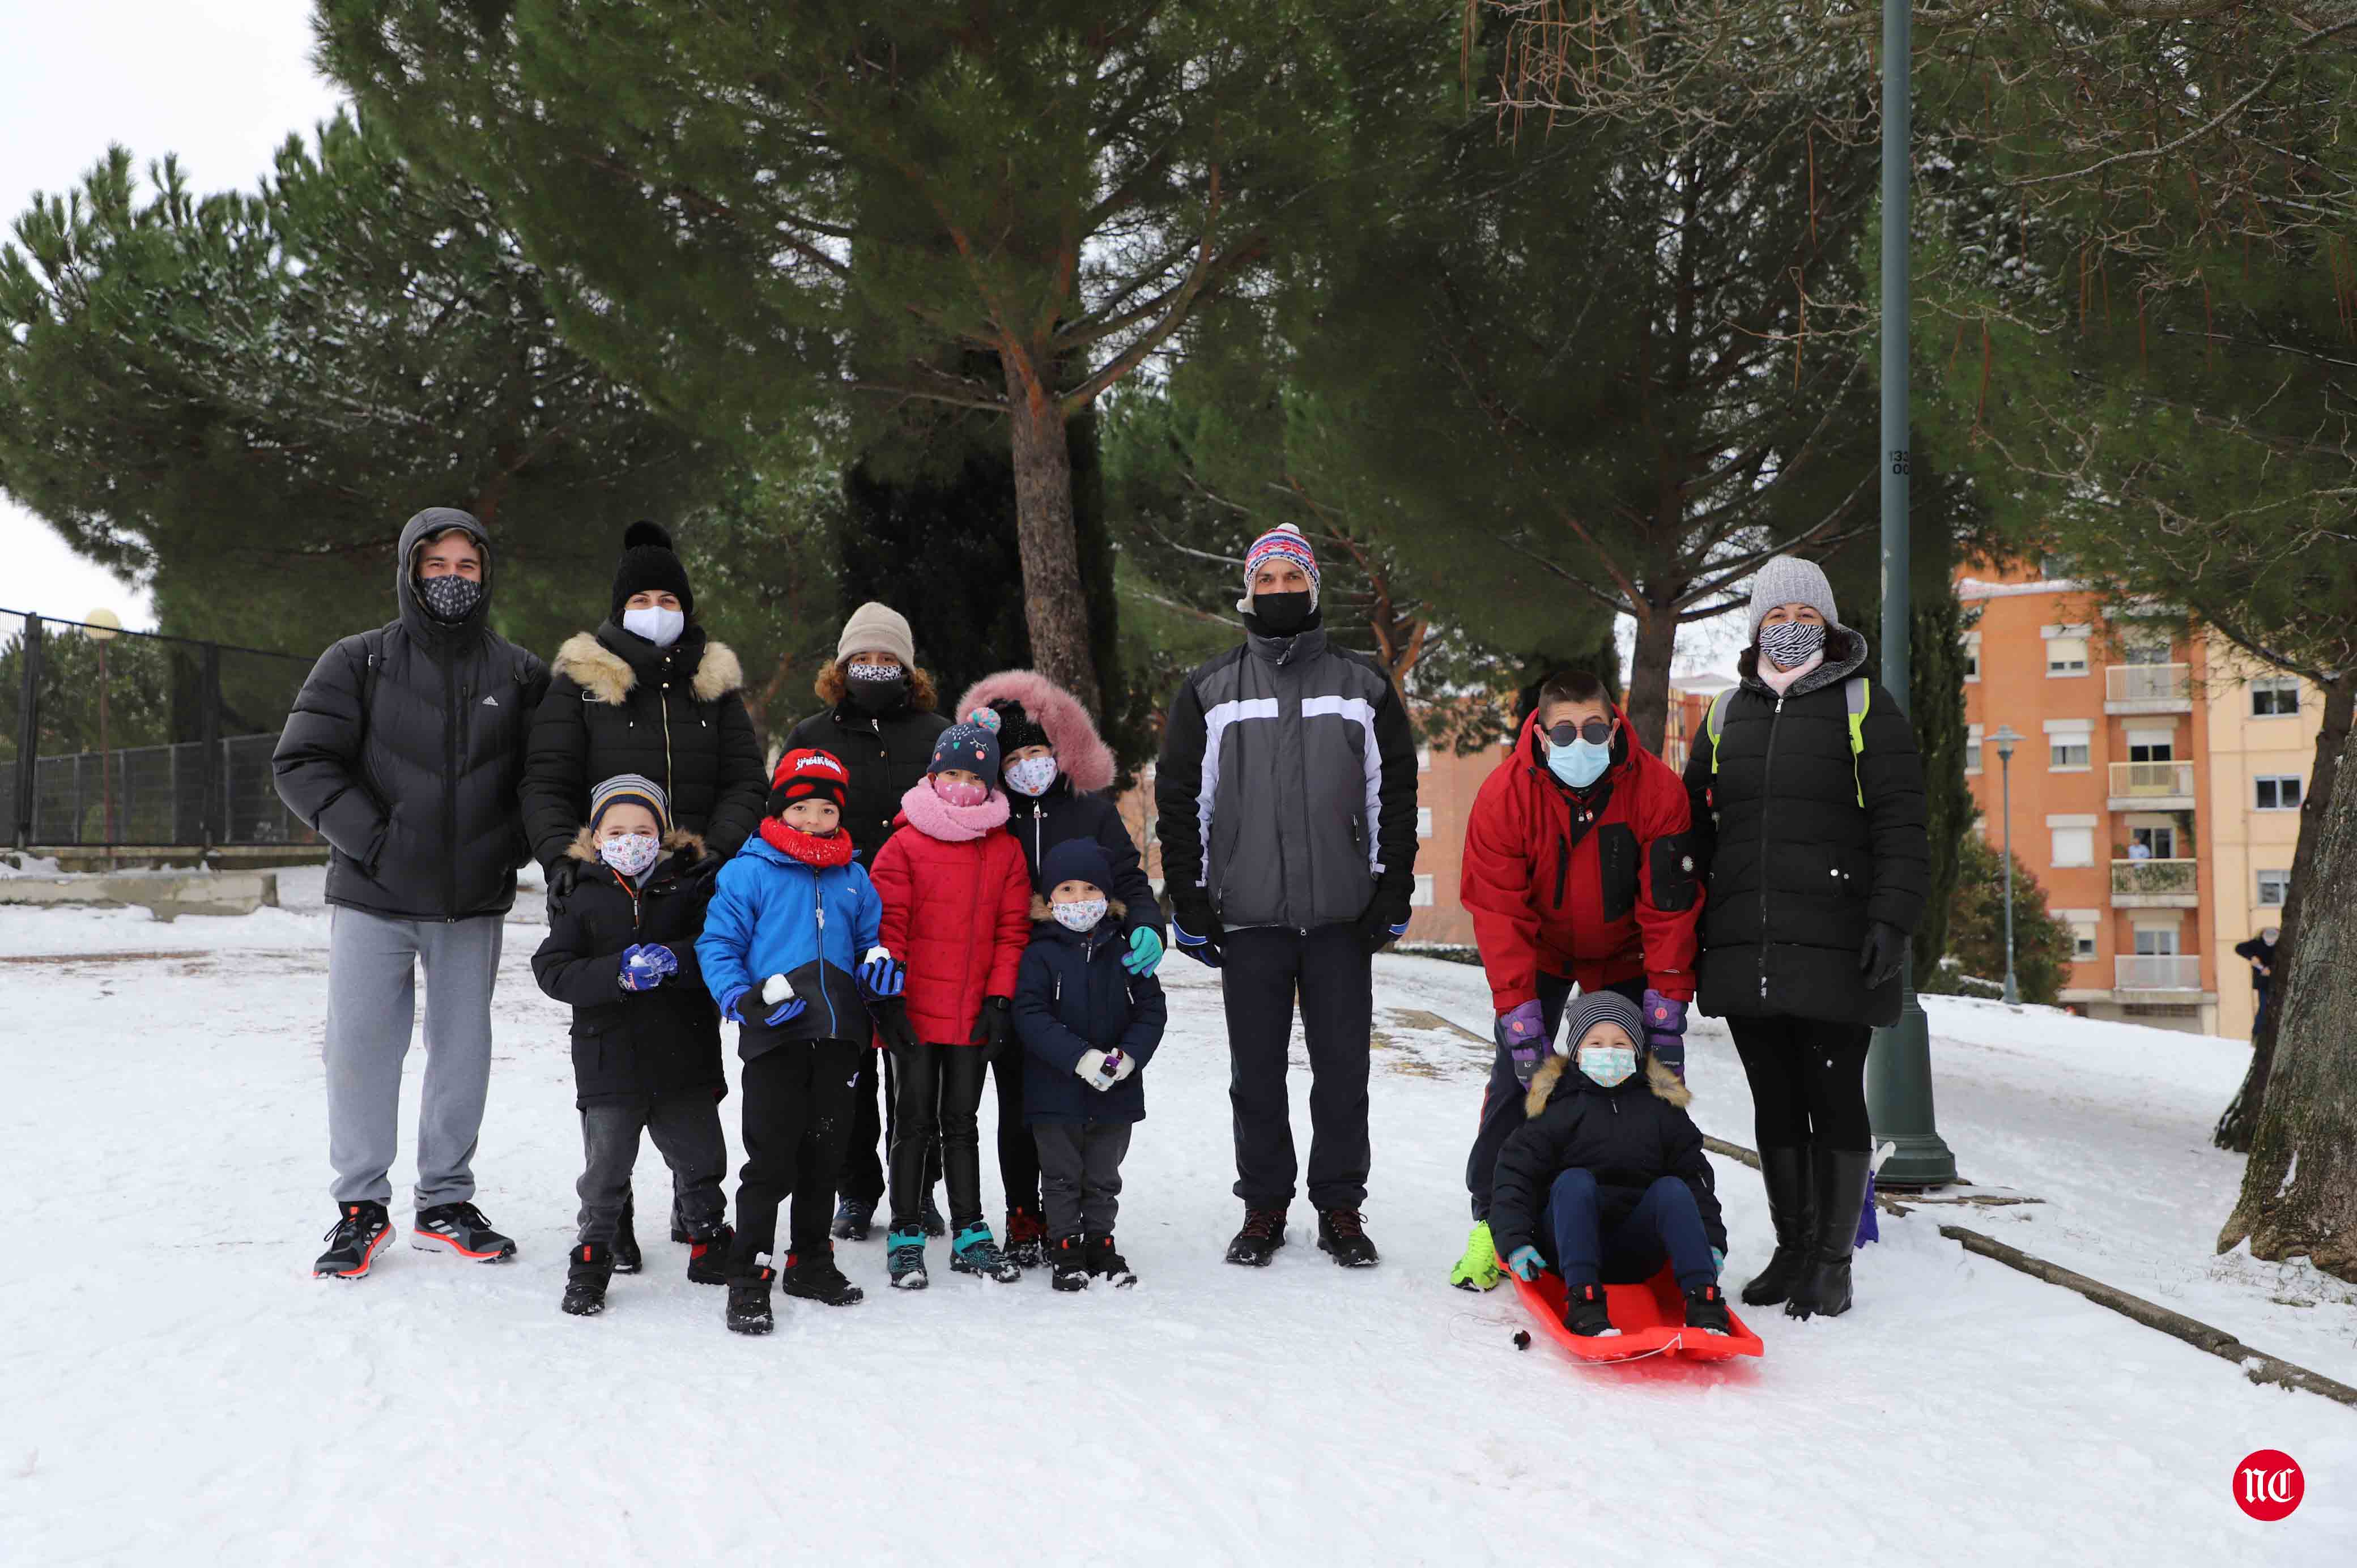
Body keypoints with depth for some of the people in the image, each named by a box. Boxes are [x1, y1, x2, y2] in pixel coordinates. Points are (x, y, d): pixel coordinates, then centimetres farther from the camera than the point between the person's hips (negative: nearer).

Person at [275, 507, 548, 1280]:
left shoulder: (520, 675, 6)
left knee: (463, 1051, 7)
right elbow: (301, 764, -5)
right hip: (373, 899, -1)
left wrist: (508, 849, -4)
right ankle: (361, 1206, 15)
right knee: (360, 1048, 1)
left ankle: (445, 1202, 20)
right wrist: (375, 841, -13)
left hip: (474, 905, 2)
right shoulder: (358, 663, 0)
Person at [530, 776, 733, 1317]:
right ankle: (591, 1260, 21)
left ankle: (710, 1246, 32)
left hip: (685, 1061, 1)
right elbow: (552, 970, -9)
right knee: (605, 1174, 5)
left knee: (701, 1161, 14)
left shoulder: (692, 888, 1)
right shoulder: (582, 898, 1)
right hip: (609, 1063, -1)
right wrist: (619, 972, -23)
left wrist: (674, 960, -26)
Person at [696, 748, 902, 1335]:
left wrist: (880, 966, 1)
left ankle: (812, 1262, 29)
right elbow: (716, 945, -2)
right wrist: (743, 1001, -15)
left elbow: (871, 937, 24)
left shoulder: (853, 878, 12)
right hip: (776, 1040, -5)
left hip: (839, 1038, 5)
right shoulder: (747, 872, -2)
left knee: (826, 1155, 13)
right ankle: (750, 1277, 4)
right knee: (771, 1160, -6)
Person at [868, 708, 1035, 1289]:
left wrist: (1001, 999, -2)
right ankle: (906, 1236, 13)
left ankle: (971, 1235, 20)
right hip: (916, 1013, -3)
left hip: (974, 1016, 3)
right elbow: (887, 925, -5)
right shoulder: (905, 845, -4)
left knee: (961, 1124, 13)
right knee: (915, 1122, 4)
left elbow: (1012, 929, 5)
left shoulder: (1005, 850, 5)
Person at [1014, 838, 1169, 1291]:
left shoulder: (1124, 951, 1)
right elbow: (1030, 1016, -15)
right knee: (1063, 1176, 8)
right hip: (1056, 1089, -2)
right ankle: (1066, 1250, 19)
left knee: (1103, 1177, 15)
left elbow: (1151, 1009, 1)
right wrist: (1081, 1058, -24)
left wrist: (1129, 1055, -15)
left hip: (1117, 1091, 2)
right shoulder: (1040, 953, -7)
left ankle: (1100, 1243, 28)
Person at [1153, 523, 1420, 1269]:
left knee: (1342, 1068, 4)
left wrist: (1392, 893, 1)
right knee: (1256, 1073, 5)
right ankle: (1264, 1204, 17)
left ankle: (1341, 1207, 15)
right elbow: (1181, 802, 7)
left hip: (1343, 918, 0)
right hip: (1248, 919, 0)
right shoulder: (1208, 692, 8)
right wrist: (1190, 904, 1)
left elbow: (1394, 794, 9)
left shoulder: (1363, 686, 9)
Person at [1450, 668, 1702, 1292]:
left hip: (1623, 955, 1)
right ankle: (1492, 1219, 0)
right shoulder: (1505, 795, -25)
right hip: (1538, 952, 0)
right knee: (1517, 1074, -9)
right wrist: (1520, 1017, -28)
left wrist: (1666, 1008, -21)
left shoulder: (1657, 789, -24)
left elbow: (1671, 907, -18)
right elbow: (1499, 913, -22)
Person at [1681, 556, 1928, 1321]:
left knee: (1834, 1101, -1)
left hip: (1834, 950, -4)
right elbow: (1693, 829, 21)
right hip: (1745, 952, 4)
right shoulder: (1725, 715, 16)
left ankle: (1833, 1263, 9)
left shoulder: (1864, 707, 3)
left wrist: (1890, 919, -14)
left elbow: (1902, 826, -3)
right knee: (1775, 1104, 10)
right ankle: (1792, 1249, 22)